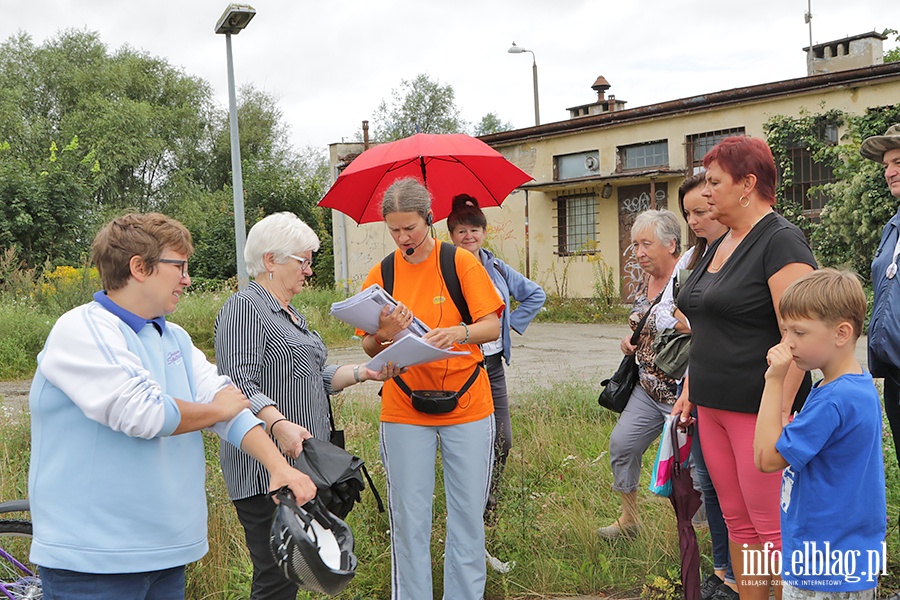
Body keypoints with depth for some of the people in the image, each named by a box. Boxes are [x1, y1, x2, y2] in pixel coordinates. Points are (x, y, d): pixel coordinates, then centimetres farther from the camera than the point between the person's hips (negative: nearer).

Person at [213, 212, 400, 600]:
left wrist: (363, 372, 12)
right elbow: (239, 384, -21)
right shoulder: (244, 308, -10)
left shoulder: (290, 314, 21)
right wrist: (279, 424, -34)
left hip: (301, 463, 10)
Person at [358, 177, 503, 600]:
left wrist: (460, 333, -26)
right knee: (409, 516, 4)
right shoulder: (381, 275, 4)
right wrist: (384, 335, -15)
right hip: (403, 411, 1)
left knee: (468, 515, 6)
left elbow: (492, 327, -6)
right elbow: (369, 347, 7)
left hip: (467, 406, -1)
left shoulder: (461, 263, -2)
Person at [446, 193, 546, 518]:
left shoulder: (497, 268, 10)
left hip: (494, 363, 6)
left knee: (502, 441, 8)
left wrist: (513, 323, 12)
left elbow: (536, 294, 22)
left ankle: (488, 503, 26)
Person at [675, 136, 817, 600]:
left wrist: (780, 409, -22)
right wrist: (690, 388, 17)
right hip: (714, 406, 9)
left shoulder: (781, 242, -12)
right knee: (737, 522, 14)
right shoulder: (719, 246, 15)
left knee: (771, 527, -3)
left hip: (760, 409, -9)